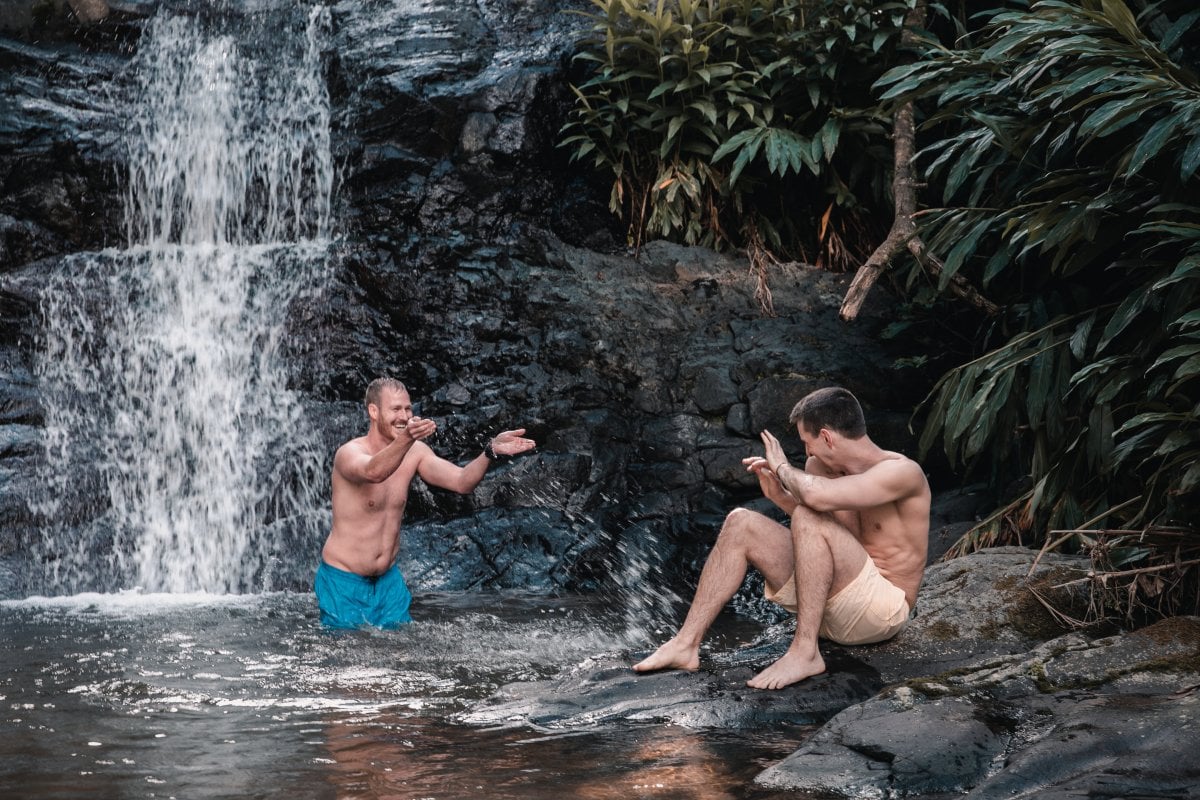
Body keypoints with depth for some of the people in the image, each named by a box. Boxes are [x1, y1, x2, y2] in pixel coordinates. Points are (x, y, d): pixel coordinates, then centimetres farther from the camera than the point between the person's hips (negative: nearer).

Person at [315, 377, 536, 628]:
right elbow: (373, 472, -42)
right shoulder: (349, 453, -19)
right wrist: (406, 438, -60)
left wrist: (491, 451, -29)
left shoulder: (415, 452, -1)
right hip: (342, 580, -5)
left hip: (388, 579, 5)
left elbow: (461, 481, -11)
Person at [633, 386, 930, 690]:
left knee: (808, 517, -29)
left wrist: (783, 467, -13)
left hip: (883, 609, -8)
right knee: (740, 524, -1)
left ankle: (805, 652, -26)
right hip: (831, 607, 8)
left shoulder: (902, 471, -18)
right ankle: (686, 644, -7)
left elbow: (819, 496, -35)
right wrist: (779, 494, 10)